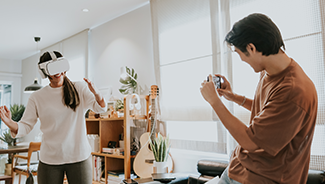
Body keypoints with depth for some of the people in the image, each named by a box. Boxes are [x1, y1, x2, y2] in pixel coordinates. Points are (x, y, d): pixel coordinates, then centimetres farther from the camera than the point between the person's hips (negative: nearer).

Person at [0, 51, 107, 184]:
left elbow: (100, 108, -7)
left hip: (79, 156, 0)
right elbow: (25, 126, 2)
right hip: (49, 159, 1)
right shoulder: (37, 97, 2)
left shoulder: (80, 89, 1)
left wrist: (96, 94, -29)